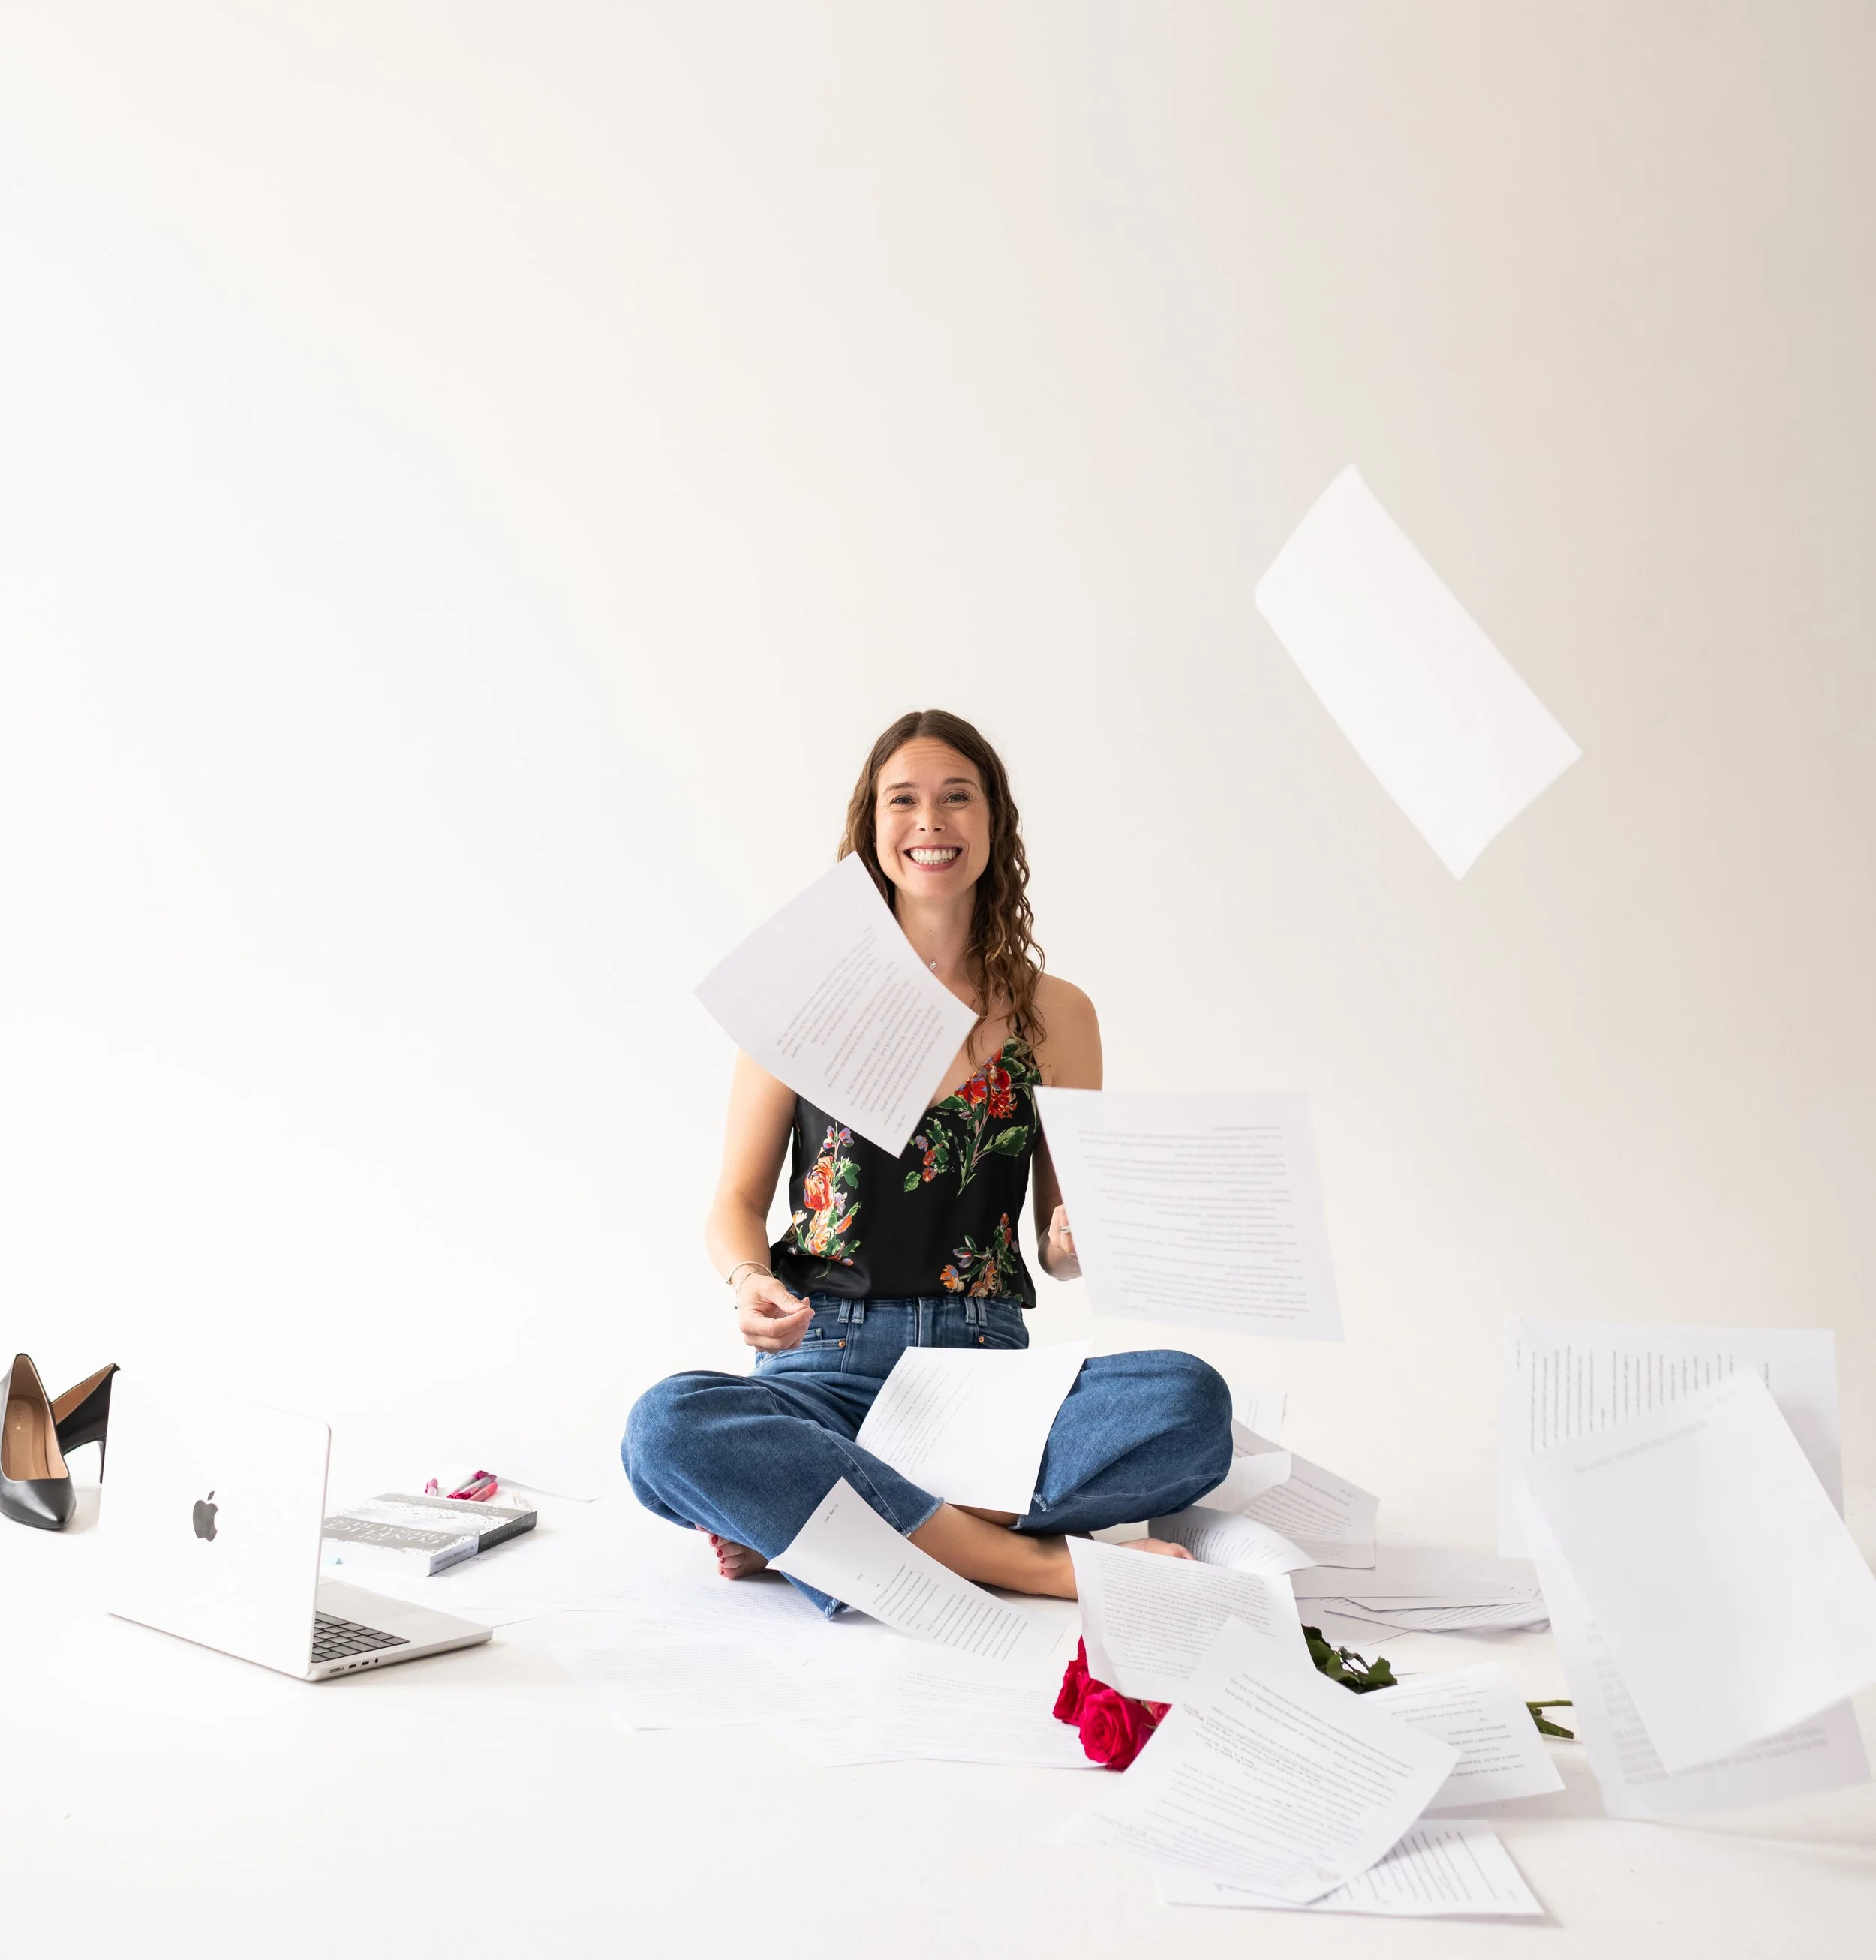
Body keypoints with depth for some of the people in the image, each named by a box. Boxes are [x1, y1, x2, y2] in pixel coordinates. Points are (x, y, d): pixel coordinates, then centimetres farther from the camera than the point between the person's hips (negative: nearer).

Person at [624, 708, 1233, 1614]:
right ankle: (1041, 1562, -27)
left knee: (1190, 1397, -28)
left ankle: (796, 1522, -23)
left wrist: (1078, 1242, -12)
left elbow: (1060, 1251, 11)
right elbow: (736, 1202, 6)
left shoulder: (1056, 1013, 7)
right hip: (828, 1363, -1)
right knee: (669, 1426, -32)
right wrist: (752, 1286, -16)